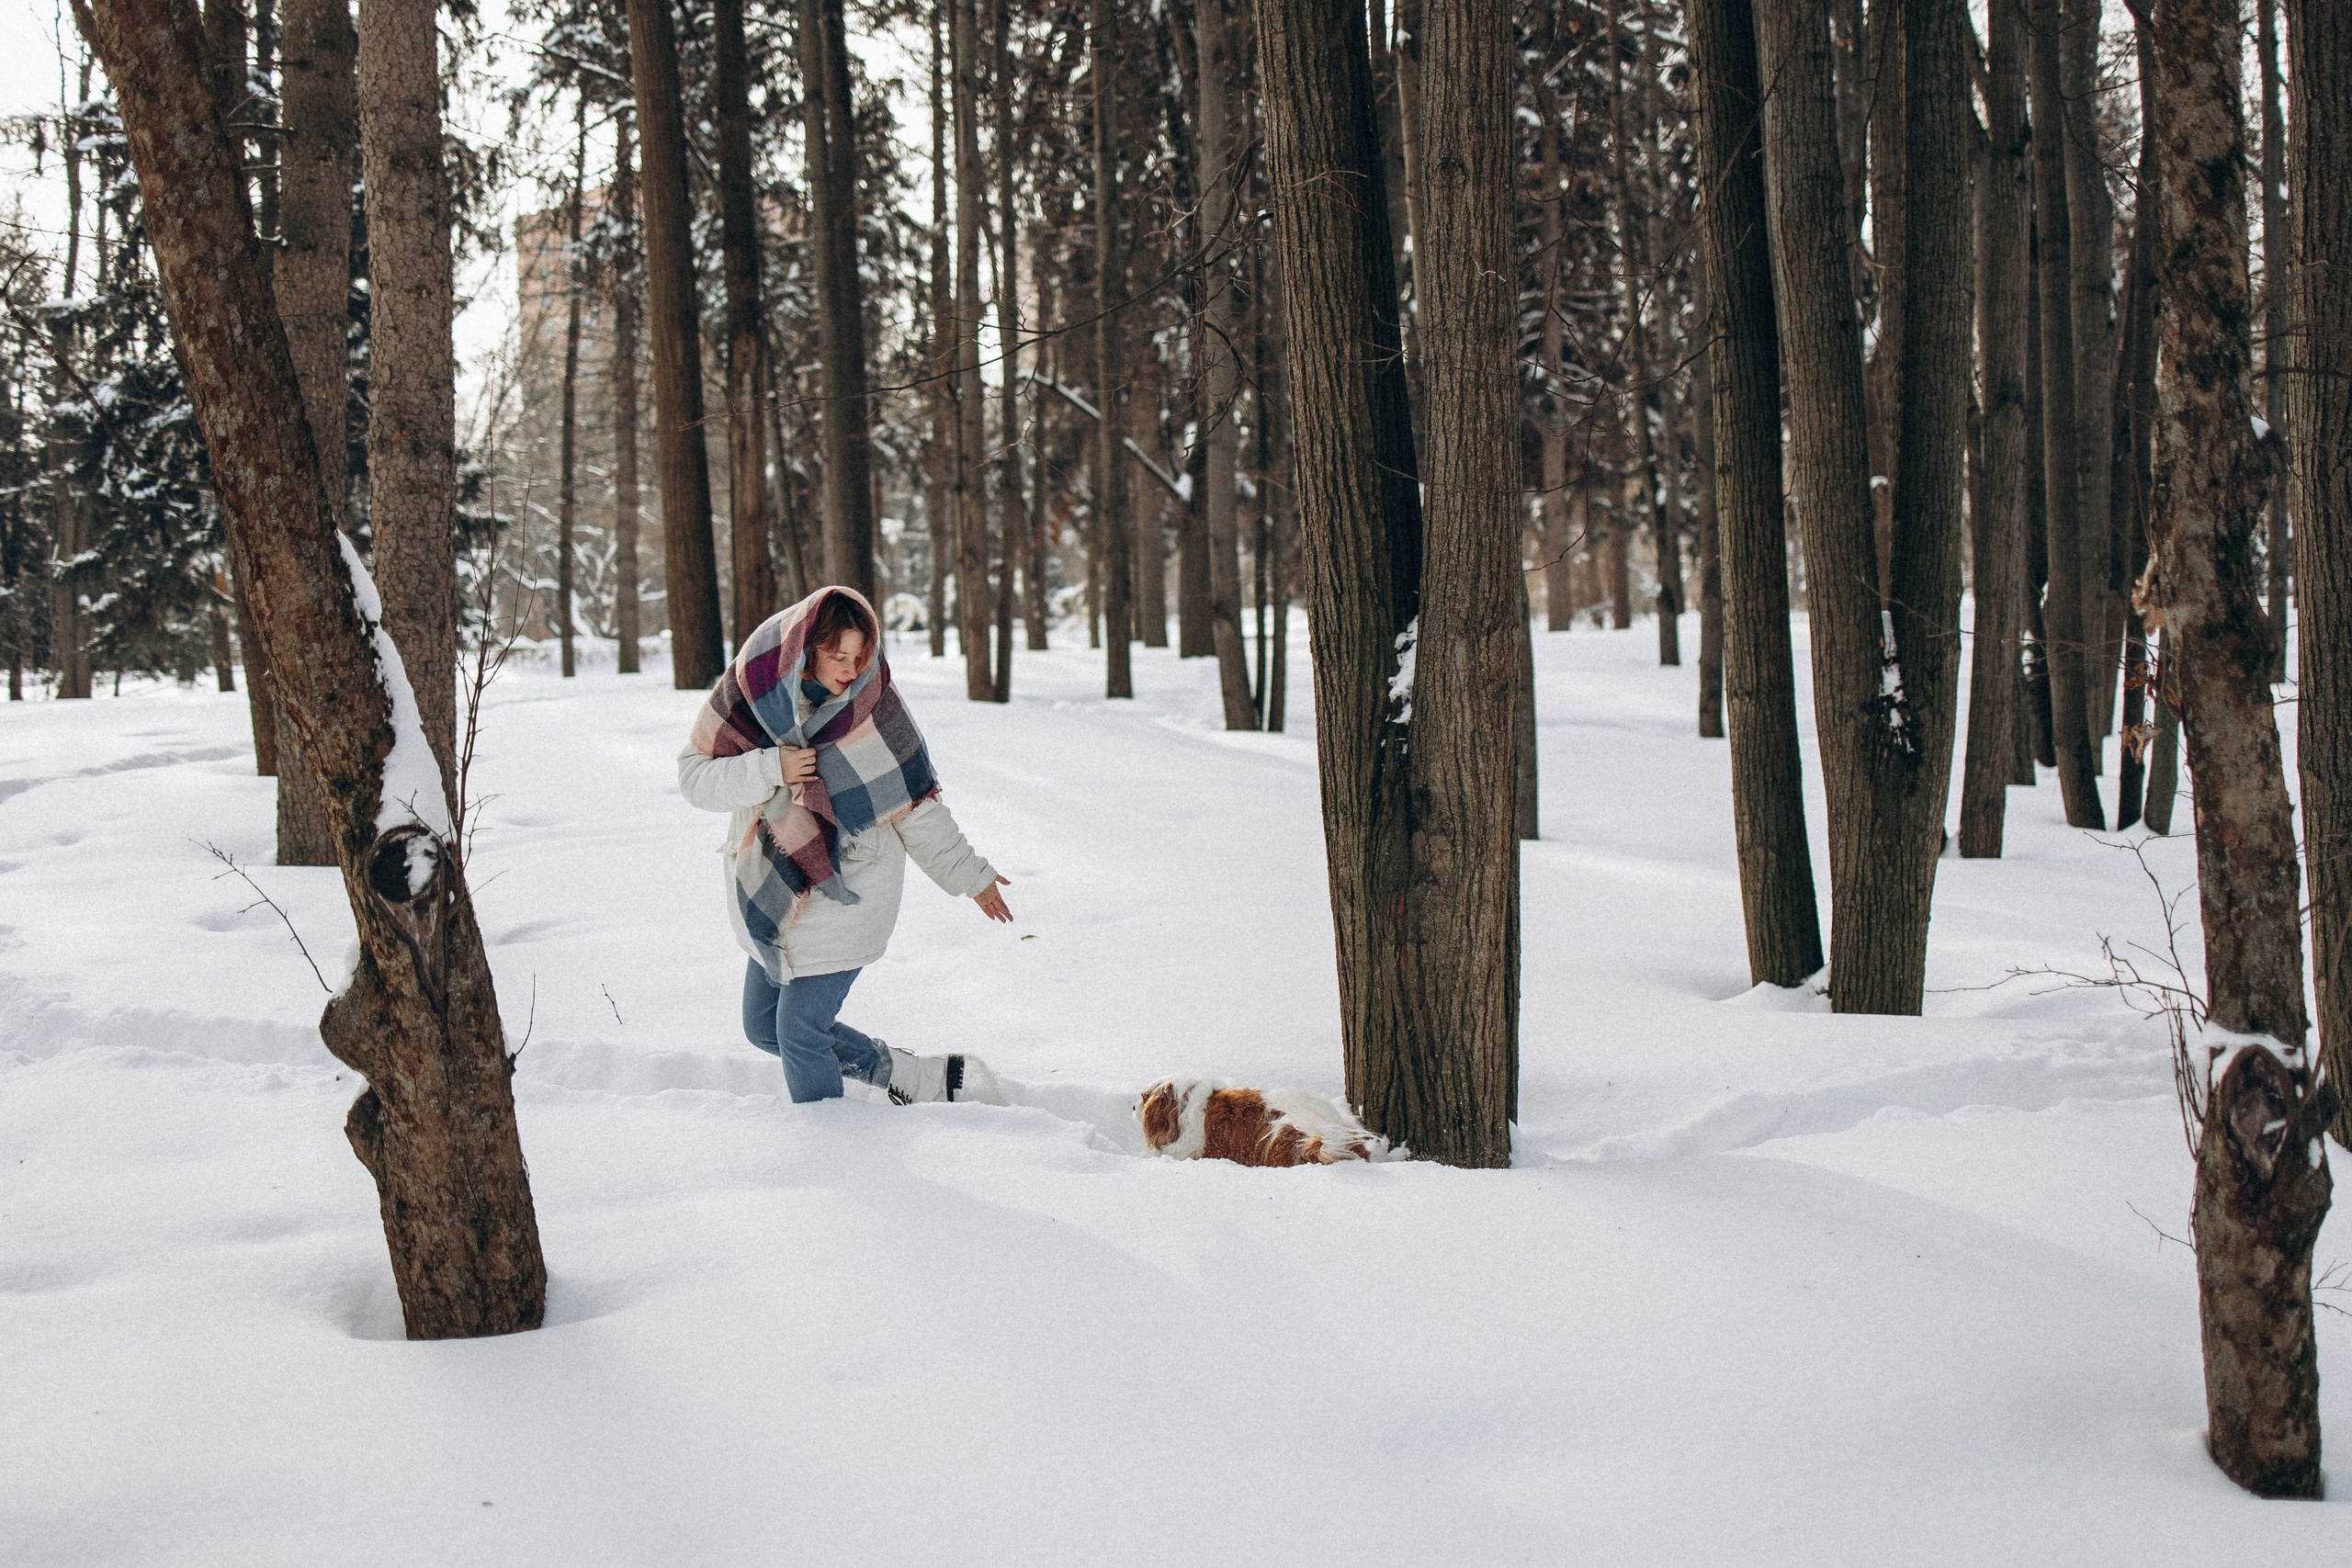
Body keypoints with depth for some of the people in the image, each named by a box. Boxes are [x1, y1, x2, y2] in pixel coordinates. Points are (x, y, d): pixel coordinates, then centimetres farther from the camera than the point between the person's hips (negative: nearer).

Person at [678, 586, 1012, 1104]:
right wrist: (768, 770, -22)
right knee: (764, 1025, 15)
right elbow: (694, 776, -7)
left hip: (844, 892, -5)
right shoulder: (746, 691, -7)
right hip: (773, 894, 5)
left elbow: (915, 804, -3)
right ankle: (909, 1075, 26)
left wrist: (968, 874, 3)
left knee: (800, 1029, -6)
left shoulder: (874, 703, -12)